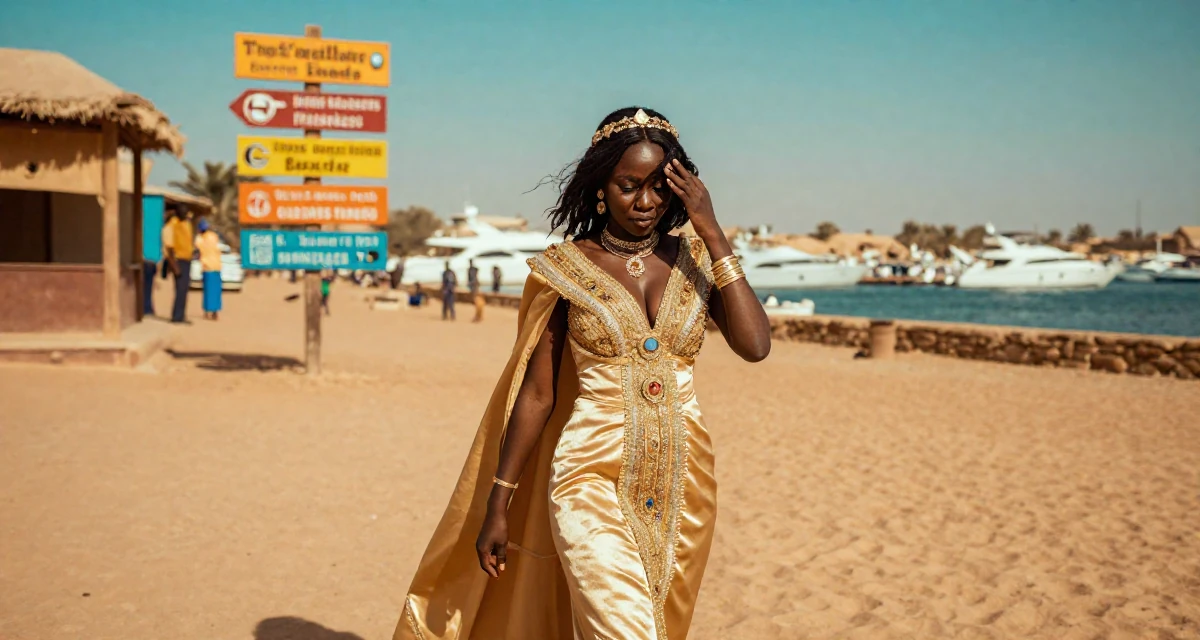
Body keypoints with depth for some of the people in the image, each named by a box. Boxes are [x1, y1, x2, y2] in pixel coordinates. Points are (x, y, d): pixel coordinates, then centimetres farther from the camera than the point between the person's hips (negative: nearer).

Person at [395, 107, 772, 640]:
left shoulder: (694, 261, 4)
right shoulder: (566, 268, -2)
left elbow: (754, 345, -11)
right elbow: (536, 394, 1)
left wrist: (713, 235, -10)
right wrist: (497, 505, 1)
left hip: (680, 489, 4)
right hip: (594, 479, -3)